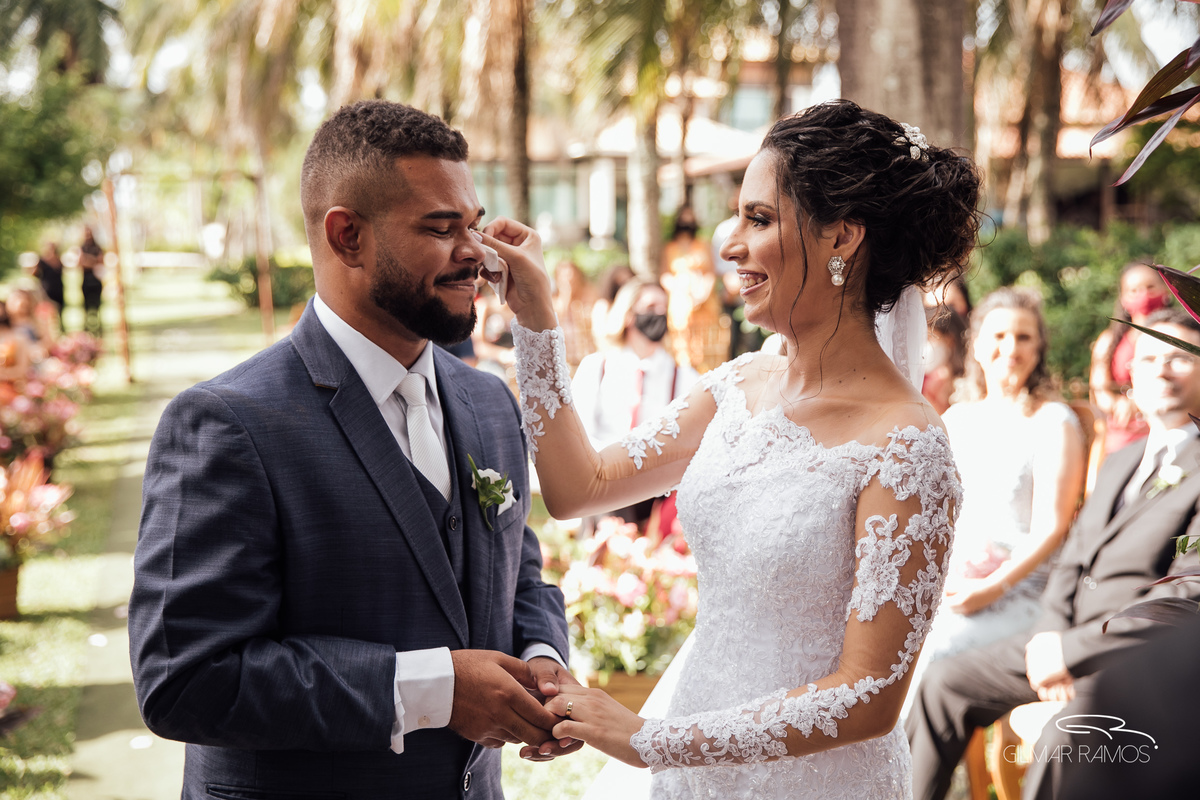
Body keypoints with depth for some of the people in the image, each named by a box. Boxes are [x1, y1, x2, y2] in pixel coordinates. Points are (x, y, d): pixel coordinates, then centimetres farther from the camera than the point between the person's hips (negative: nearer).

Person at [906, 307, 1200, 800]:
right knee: (944, 682, 3)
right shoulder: (1119, 464, 21)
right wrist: (1049, 634, -2)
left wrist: (1071, 648, -16)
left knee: (1062, 742, -33)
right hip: (1068, 638, 9)